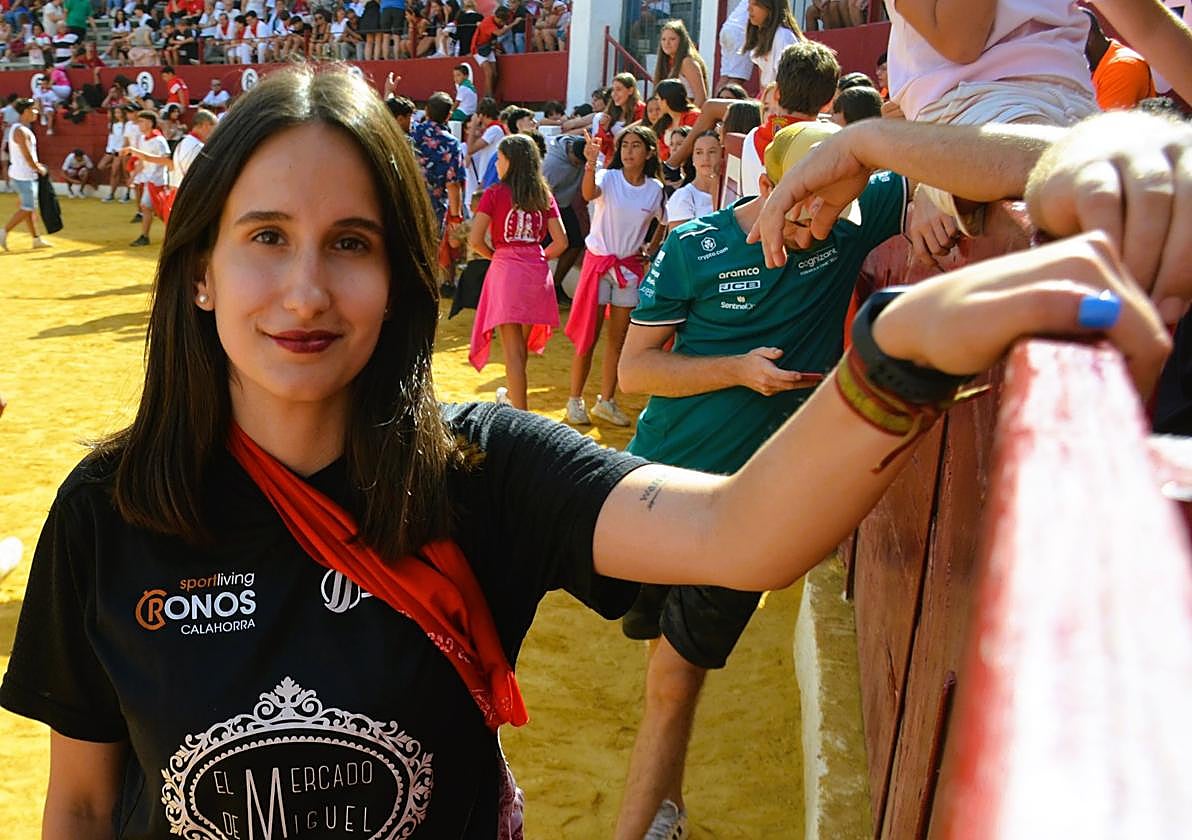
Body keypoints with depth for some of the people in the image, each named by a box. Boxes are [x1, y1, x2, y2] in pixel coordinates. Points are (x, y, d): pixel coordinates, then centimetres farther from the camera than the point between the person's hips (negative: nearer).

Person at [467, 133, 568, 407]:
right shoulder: (545, 195, 6)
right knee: (522, 344, 22)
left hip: (506, 271, -5)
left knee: (513, 349, 0)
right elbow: (561, 242, 4)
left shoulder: (495, 193, -5)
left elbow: (475, 240, -10)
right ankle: (512, 396, 42)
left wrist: (494, 256, 7)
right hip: (538, 272, 5)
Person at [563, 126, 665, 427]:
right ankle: (575, 400, 14)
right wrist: (590, 164, -51)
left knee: (619, 339, 9)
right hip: (598, 261, -3)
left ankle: (606, 401, 21)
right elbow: (589, 193, -34)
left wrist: (652, 250, 7)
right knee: (588, 336, 1)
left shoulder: (655, 189, 0)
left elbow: (666, 223, 17)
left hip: (630, 267, 3)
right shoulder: (608, 177, -10)